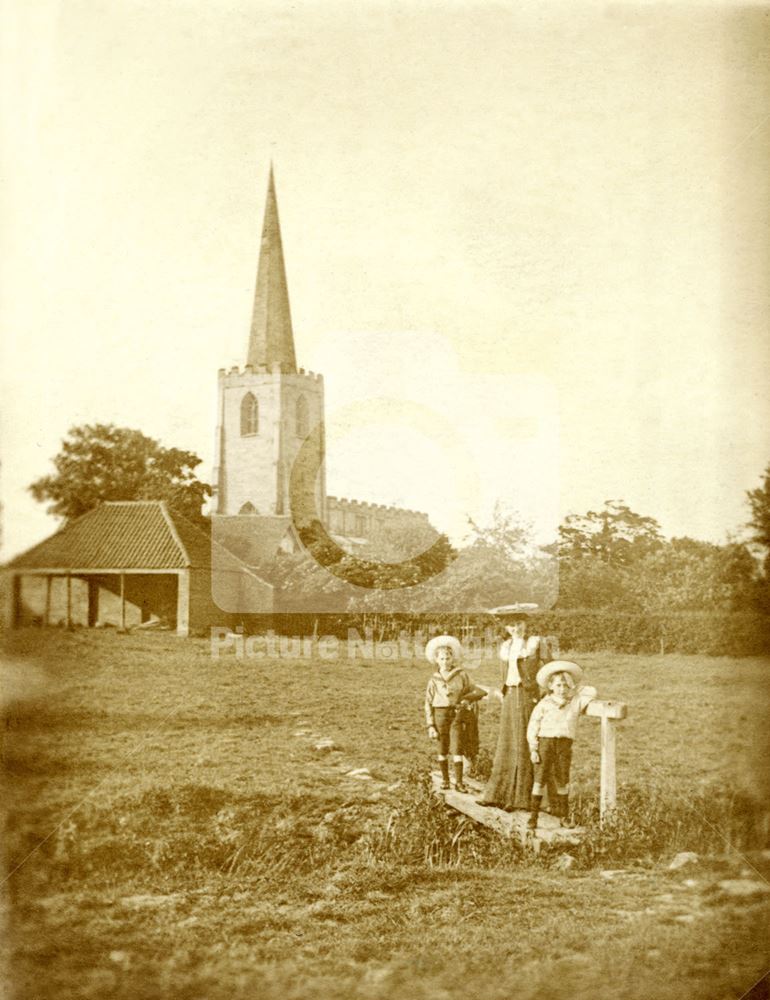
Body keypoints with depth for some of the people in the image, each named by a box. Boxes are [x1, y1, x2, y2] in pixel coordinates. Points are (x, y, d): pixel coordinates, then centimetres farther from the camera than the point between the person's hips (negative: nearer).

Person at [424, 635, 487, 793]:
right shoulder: (434, 679, 3)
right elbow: (428, 704, 4)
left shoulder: (461, 675, 2)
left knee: (457, 749, -7)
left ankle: (459, 782, -2)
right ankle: (445, 779, 21)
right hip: (440, 715, 1)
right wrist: (430, 725, -2)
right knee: (442, 750, 7)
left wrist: (467, 698, -10)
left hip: (458, 715, -1)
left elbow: (475, 691, 11)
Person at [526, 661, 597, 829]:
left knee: (562, 780, 7)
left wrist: (574, 691, 13)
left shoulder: (575, 702, 8)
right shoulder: (544, 704, 1)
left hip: (565, 744, 2)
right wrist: (533, 749, -6)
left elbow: (592, 692, 11)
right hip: (545, 741, -2)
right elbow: (533, 727, 0)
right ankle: (533, 814, 4)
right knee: (540, 779, -2)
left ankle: (563, 814, 21)